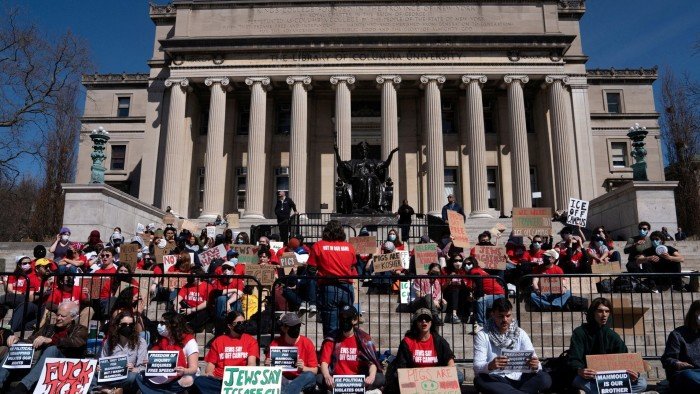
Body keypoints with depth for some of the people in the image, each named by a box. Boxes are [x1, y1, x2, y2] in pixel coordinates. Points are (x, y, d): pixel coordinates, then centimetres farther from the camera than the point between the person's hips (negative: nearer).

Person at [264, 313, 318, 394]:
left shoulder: (307, 343, -4)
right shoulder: (275, 343, -1)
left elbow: (314, 370, -1)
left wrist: (303, 368, -22)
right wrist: (268, 365, -17)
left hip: (301, 380, -1)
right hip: (282, 380, 1)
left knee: (310, 376, -33)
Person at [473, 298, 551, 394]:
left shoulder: (520, 334, 5)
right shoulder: (482, 335, -4)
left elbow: (534, 363, -2)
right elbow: (477, 367, -13)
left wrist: (535, 366, -27)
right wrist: (489, 366, -36)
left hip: (517, 379, 2)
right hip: (494, 380, -2)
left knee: (545, 378, -22)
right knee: (480, 380, -35)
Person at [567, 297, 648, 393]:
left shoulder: (613, 336, 9)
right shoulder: (580, 333, -4)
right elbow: (574, 359, -14)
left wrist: (633, 373, -24)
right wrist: (579, 371, -38)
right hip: (588, 379, -4)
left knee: (641, 383, -18)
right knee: (580, 380, -39)